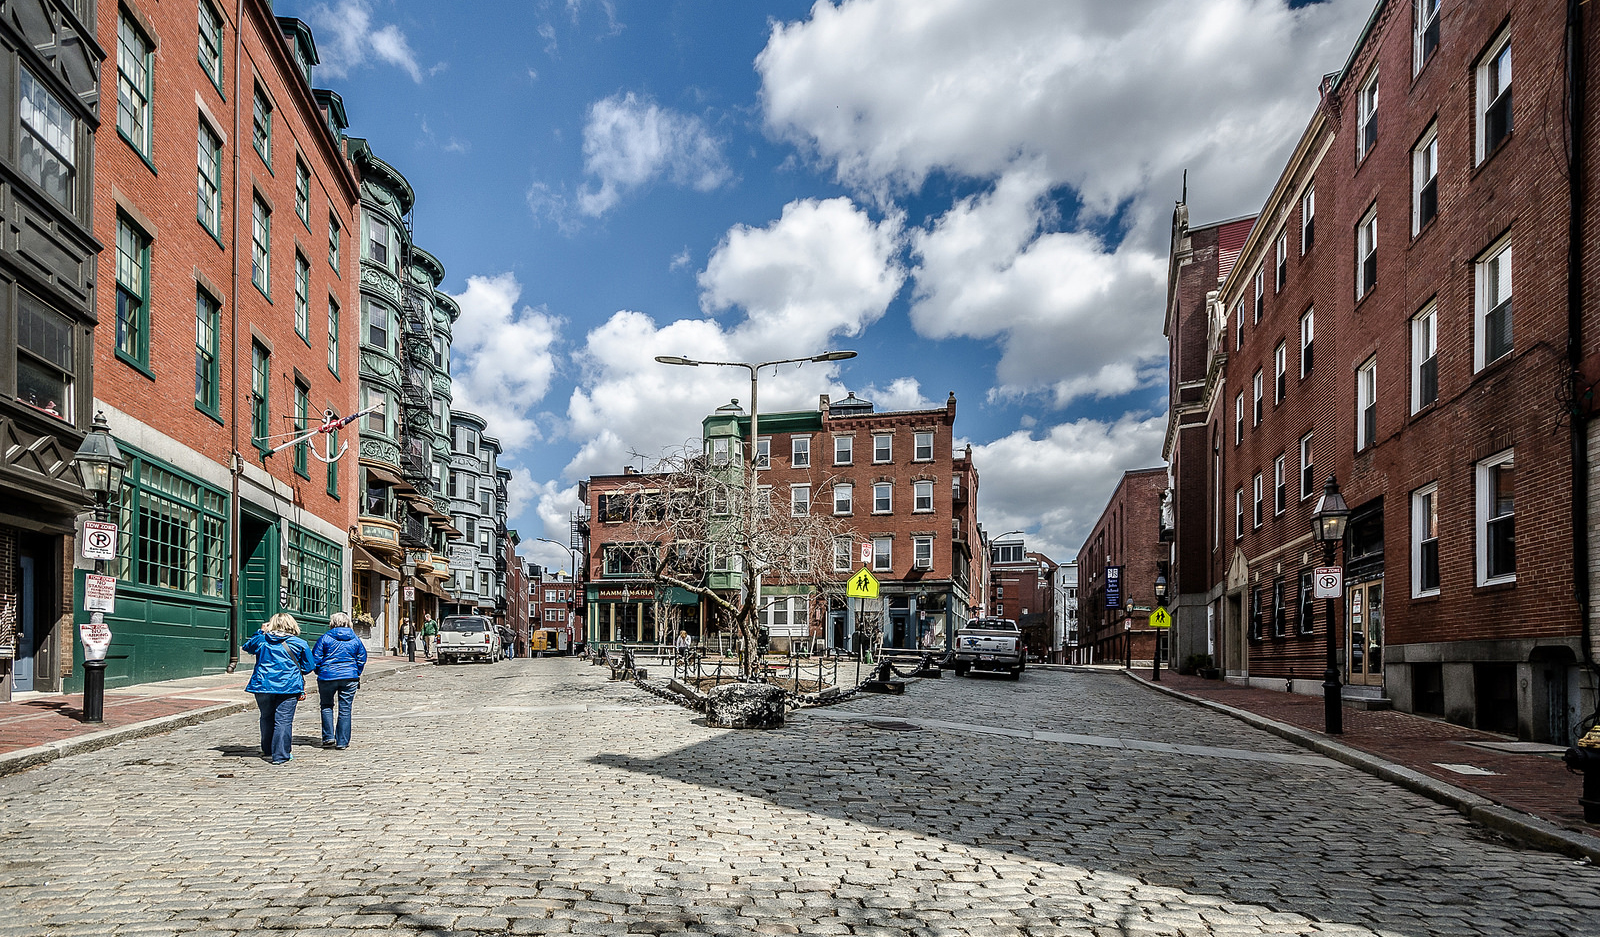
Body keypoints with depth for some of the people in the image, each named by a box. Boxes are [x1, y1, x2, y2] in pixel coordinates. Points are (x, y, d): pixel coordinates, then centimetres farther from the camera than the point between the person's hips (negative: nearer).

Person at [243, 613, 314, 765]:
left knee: (267, 718, 19)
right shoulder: (299, 644, -3)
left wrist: (260, 632, 26)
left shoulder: (261, 640, 2)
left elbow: (247, 646, 25)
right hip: (288, 687, -3)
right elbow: (308, 666, 3)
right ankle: (280, 755, -4)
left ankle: (267, 750, 32)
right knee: (283, 721, -2)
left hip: (263, 686, 3)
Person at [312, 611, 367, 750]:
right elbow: (362, 658, 9)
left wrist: (319, 672, 14)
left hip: (328, 676, -2)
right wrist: (356, 674, 19)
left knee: (326, 706, 17)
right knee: (345, 710, 5)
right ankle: (342, 742, 8)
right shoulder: (355, 639, 5)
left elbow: (315, 658, -1)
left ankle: (328, 737, 9)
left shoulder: (325, 638, -3)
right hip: (350, 678, 2)